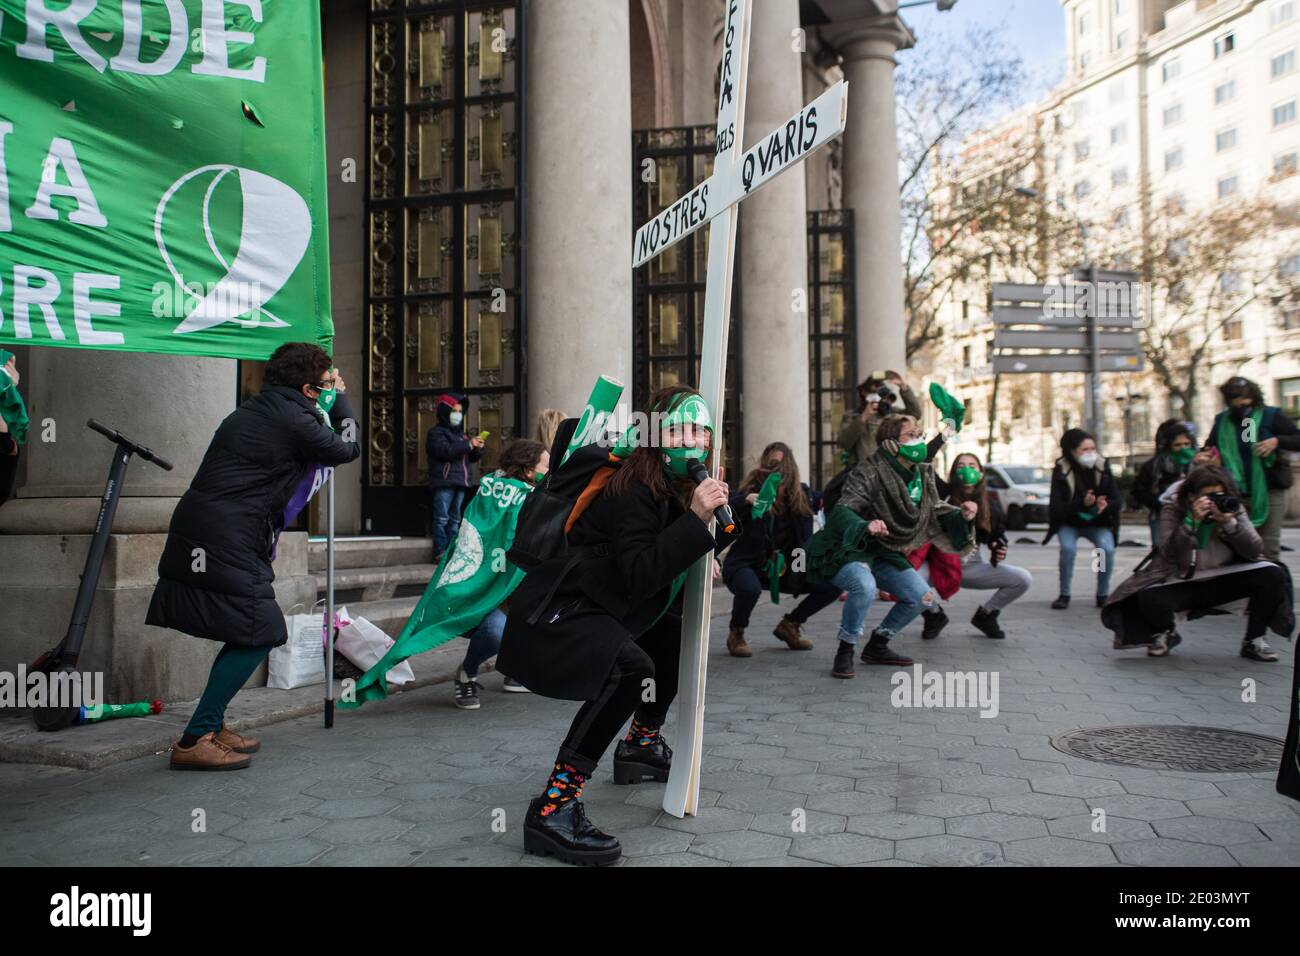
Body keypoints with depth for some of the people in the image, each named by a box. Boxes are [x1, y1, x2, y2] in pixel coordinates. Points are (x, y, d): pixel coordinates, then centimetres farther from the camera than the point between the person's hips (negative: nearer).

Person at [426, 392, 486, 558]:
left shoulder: (462, 434, 21)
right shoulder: (436, 432, -1)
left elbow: (472, 458, 23)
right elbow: (445, 451, -19)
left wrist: (478, 448, 1)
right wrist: (468, 444, -22)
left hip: (461, 482, 7)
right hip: (444, 482, -7)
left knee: (455, 519, 9)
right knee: (442, 518, -8)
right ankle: (440, 551, -7)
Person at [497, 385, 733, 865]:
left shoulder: (680, 489, 8)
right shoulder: (634, 490, -19)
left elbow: (659, 561, 23)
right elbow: (639, 575, -29)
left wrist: (697, 563, 5)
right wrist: (696, 519, -31)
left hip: (594, 608, 10)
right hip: (552, 613, -10)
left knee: (678, 634, 22)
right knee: (631, 668, -33)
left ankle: (641, 744, 35)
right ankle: (553, 808, -28)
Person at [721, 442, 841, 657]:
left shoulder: (801, 494, 0)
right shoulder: (752, 488, -15)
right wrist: (747, 500, -49)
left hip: (786, 569, 5)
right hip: (747, 564, -5)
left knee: (834, 585, -4)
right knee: (750, 587, -38)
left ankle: (789, 626, 17)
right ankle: (736, 634, -5)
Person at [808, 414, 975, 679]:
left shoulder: (923, 473, 1)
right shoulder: (868, 471, -22)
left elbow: (935, 511, 12)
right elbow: (841, 511, -30)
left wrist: (960, 515, -9)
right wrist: (864, 527, -51)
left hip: (883, 554, 8)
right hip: (846, 550, -8)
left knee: (922, 596, 0)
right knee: (865, 587, -36)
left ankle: (877, 646, 19)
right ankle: (845, 651, -13)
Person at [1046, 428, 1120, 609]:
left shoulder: (1103, 467, -7)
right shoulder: (1061, 470, -16)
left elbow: (1116, 501, -8)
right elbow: (1057, 507, -23)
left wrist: (1105, 505, -32)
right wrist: (1082, 503, -39)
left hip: (1098, 523, 2)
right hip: (1069, 523, -2)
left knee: (1107, 549, -24)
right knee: (1068, 548, -29)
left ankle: (1103, 595, -3)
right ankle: (1064, 595, -10)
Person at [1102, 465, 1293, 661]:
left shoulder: (1234, 509, -4)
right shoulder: (1173, 509, -11)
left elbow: (1255, 551, -14)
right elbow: (1169, 553, -25)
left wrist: (1229, 522, -29)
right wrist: (1192, 521, -35)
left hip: (1223, 582, 3)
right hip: (1183, 584, -3)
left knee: (1273, 575, -21)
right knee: (1150, 599, -33)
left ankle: (1253, 641, 0)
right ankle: (1166, 633, 7)